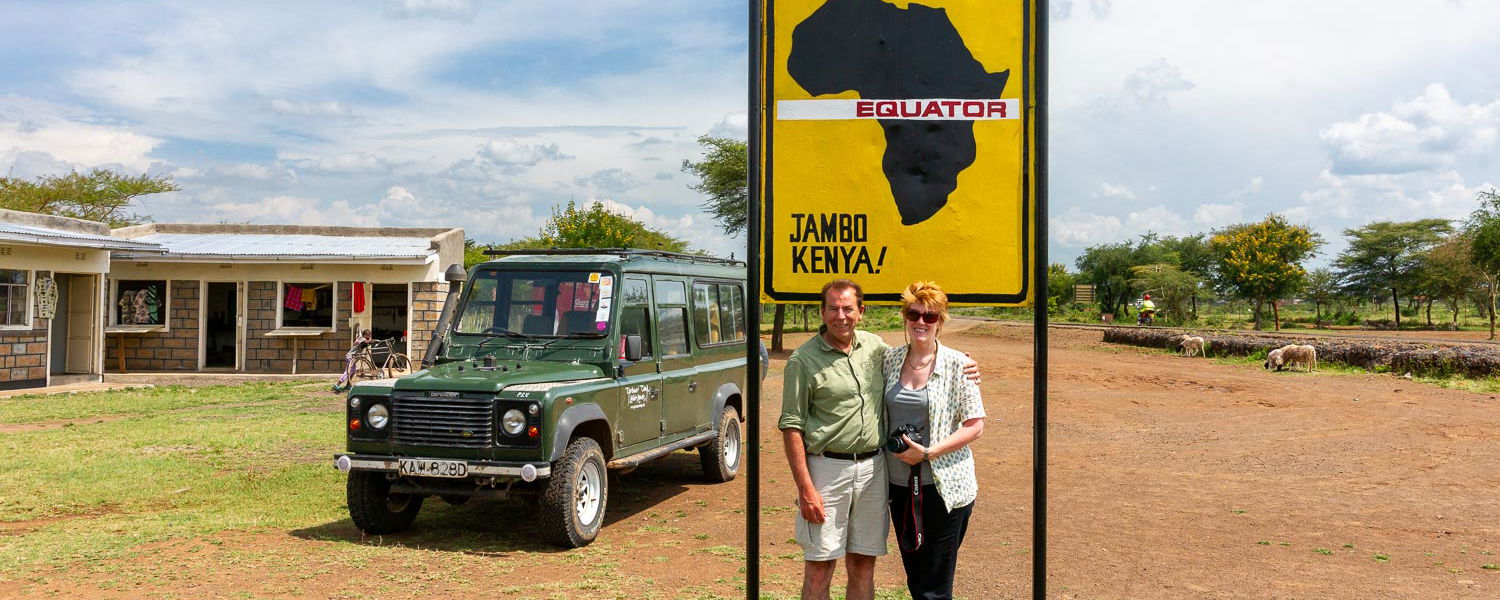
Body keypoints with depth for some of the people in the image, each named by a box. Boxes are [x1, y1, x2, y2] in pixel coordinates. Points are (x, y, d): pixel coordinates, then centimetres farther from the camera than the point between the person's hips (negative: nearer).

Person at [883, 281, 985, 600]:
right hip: (900, 483, 4)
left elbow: (975, 426, -7)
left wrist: (928, 453, -15)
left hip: (944, 486, -4)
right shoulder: (889, 360, 4)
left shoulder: (957, 364, -7)